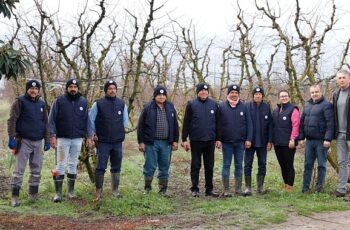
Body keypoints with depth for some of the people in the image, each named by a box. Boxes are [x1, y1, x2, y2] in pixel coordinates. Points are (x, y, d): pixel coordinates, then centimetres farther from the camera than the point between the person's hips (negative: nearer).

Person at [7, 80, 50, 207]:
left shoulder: (42, 104, 11)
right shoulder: (20, 102, -4)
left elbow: (45, 123, 15)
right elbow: (12, 121, -9)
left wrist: (47, 140, 11)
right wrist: (11, 138, -18)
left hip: (38, 142, 5)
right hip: (23, 141, -5)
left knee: (36, 169, 9)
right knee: (19, 169, -5)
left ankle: (33, 194, 21)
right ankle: (15, 196, 0)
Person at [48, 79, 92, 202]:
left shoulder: (83, 102, 5)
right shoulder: (59, 101, -4)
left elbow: (86, 120, 8)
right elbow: (51, 119, -5)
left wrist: (88, 136, 5)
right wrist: (52, 135, -13)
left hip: (77, 139, 3)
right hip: (63, 138, -3)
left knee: (73, 164, 10)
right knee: (61, 165, -1)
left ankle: (71, 190, 20)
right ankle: (58, 192, 4)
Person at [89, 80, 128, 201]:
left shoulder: (122, 104, 4)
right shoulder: (98, 104, -5)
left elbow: (125, 120, 15)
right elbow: (91, 119, 0)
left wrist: (120, 131, 11)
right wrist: (94, 134, 0)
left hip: (118, 141, 3)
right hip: (103, 142, -3)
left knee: (116, 167, 10)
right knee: (100, 168, -2)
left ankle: (115, 190, 21)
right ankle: (98, 191, 7)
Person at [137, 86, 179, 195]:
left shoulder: (170, 108, 7)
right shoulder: (148, 108, -3)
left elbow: (175, 125, 12)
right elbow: (141, 126, -3)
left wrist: (175, 141, 8)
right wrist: (141, 142, -6)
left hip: (166, 143, 3)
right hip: (151, 142, -3)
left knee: (165, 167, 9)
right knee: (150, 166, 0)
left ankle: (163, 189, 20)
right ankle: (147, 188, 18)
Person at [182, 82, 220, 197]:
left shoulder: (214, 104, 6)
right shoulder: (191, 105, -1)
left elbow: (217, 122, 10)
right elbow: (186, 123, -1)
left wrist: (218, 139, 7)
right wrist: (184, 139, -5)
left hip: (210, 140, 2)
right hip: (196, 141, -2)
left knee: (209, 166, 9)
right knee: (195, 166, 5)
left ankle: (209, 189, 18)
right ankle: (195, 189, 13)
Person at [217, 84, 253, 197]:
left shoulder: (243, 107, 4)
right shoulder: (222, 106, 1)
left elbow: (249, 124, 3)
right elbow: (218, 124, 0)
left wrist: (248, 139, -3)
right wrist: (218, 139, -6)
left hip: (240, 142, 1)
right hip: (226, 142, -1)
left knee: (239, 165, 9)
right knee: (226, 165, 3)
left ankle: (238, 188, 17)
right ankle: (226, 190, 8)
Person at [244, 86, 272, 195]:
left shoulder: (267, 107, 2)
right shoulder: (247, 107, -2)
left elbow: (270, 125, 2)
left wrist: (270, 141, -2)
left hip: (263, 141, 1)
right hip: (250, 141, -1)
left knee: (262, 164, 9)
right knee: (248, 164, 0)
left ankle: (260, 186, 20)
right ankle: (248, 187, 7)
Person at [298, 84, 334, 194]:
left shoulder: (326, 105, -7)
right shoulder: (307, 105, 13)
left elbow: (330, 123, -14)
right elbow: (302, 122, 16)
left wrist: (328, 139, -20)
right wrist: (301, 137, 10)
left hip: (321, 141, -6)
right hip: (309, 140, 6)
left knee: (322, 165, 4)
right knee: (308, 164, 9)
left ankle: (319, 186, 13)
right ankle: (305, 187, 14)